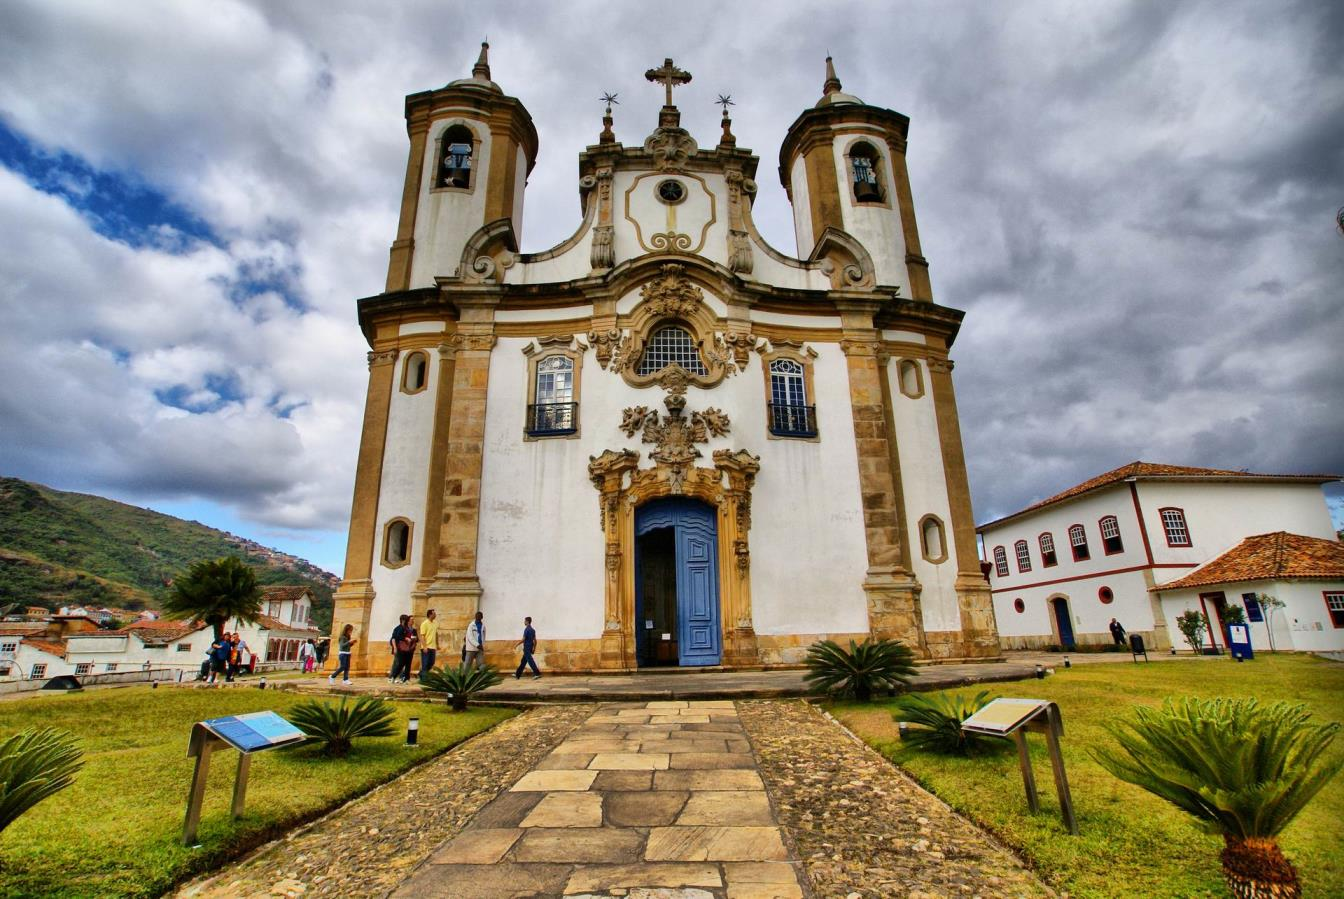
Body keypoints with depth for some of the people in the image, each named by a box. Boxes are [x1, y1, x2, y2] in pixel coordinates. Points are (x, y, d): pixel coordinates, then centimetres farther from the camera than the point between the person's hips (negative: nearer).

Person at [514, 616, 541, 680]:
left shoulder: (526, 629, -14)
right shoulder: (532, 630, 11)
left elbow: (523, 639, -17)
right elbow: (535, 640, 12)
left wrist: (516, 645, -6)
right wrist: (534, 648, 19)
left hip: (526, 648, -9)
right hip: (530, 648, 9)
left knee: (530, 661, -9)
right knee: (523, 662, 14)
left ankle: (537, 674, -14)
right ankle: (517, 674, 21)